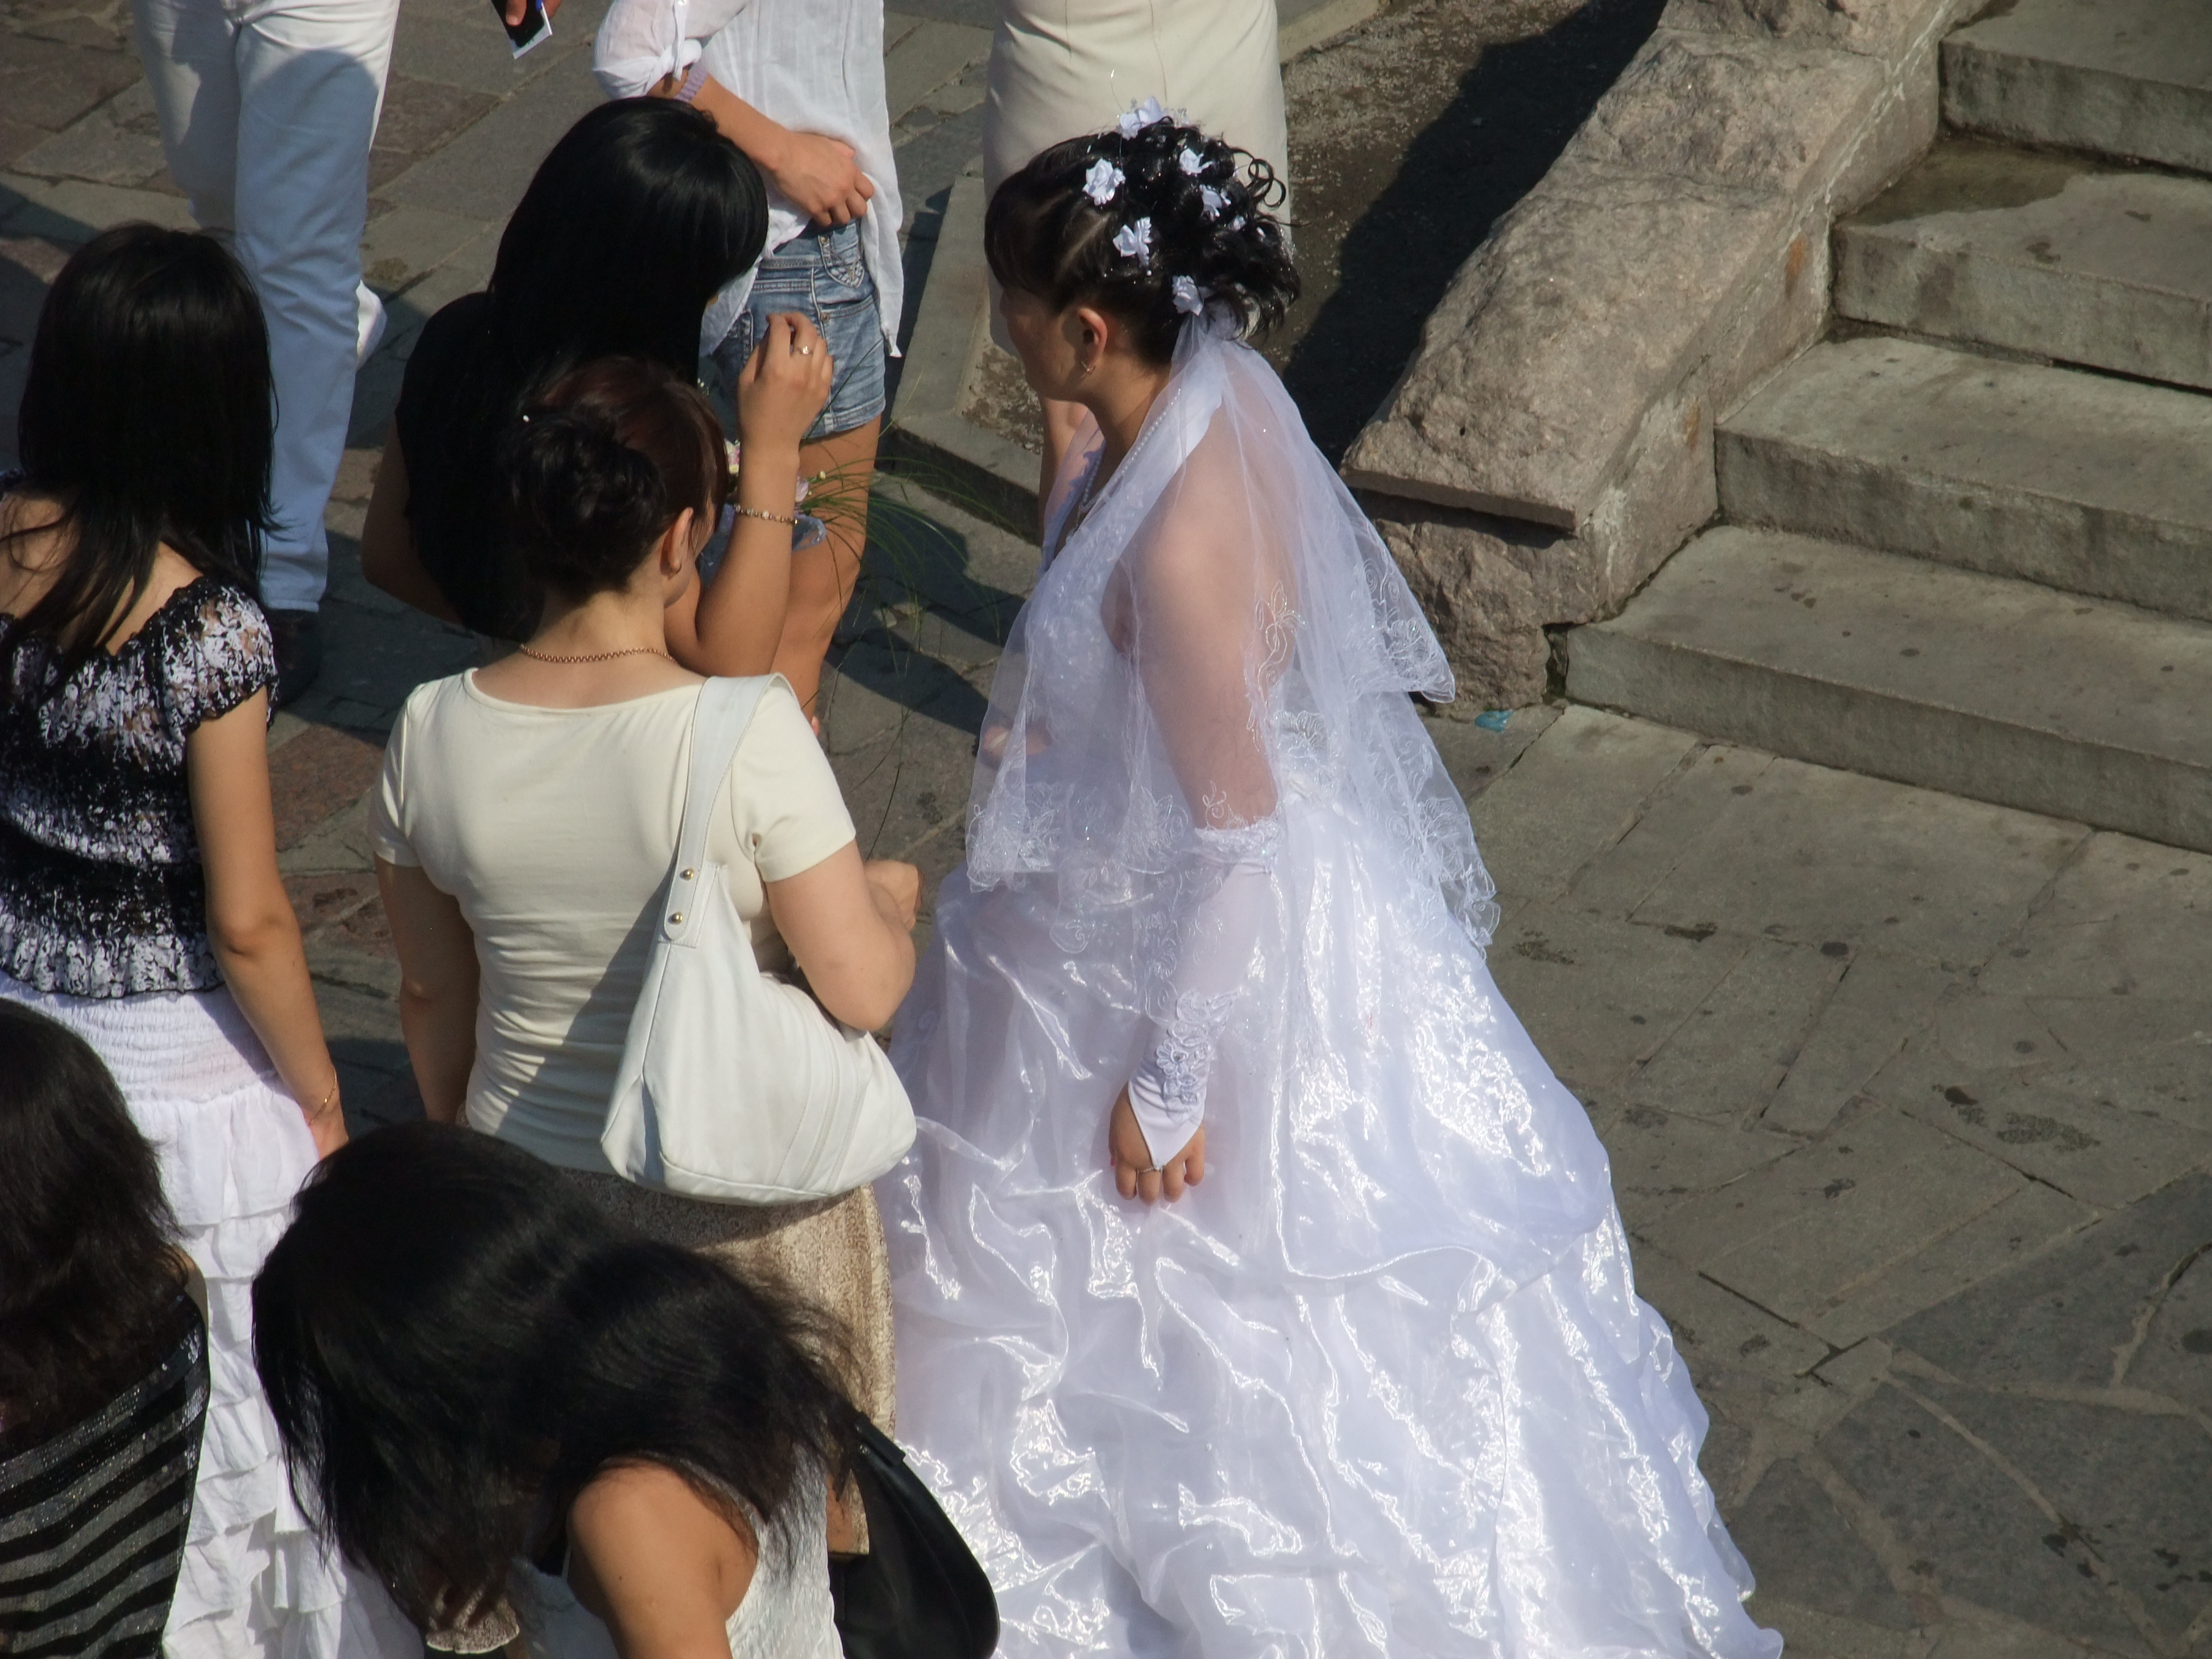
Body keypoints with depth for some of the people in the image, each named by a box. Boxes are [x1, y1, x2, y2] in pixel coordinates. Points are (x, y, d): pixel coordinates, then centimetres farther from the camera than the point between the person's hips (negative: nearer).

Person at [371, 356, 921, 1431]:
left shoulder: (430, 733, -11)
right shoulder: (749, 731, -24)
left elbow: (431, 997, 1)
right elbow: (863, 991, -20)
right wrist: (892, 897, 2)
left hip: (528, 1184, 4)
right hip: (746, 1201, -3)